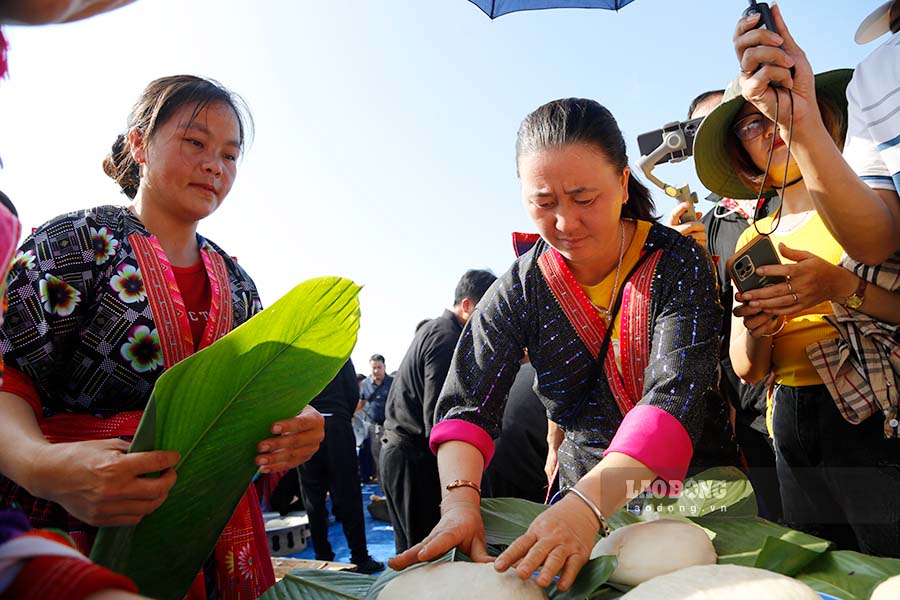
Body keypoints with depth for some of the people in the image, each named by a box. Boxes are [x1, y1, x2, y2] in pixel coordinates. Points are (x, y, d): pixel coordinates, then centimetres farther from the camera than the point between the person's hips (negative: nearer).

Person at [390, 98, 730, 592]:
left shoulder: (678, 264, -13)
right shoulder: (521, 289, -6)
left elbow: (676, 397, -26)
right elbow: (466, 403, -11)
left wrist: (587, 503, -41)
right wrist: (460, 500, -30)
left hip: (691, 487, -1)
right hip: (581, 490, 1)